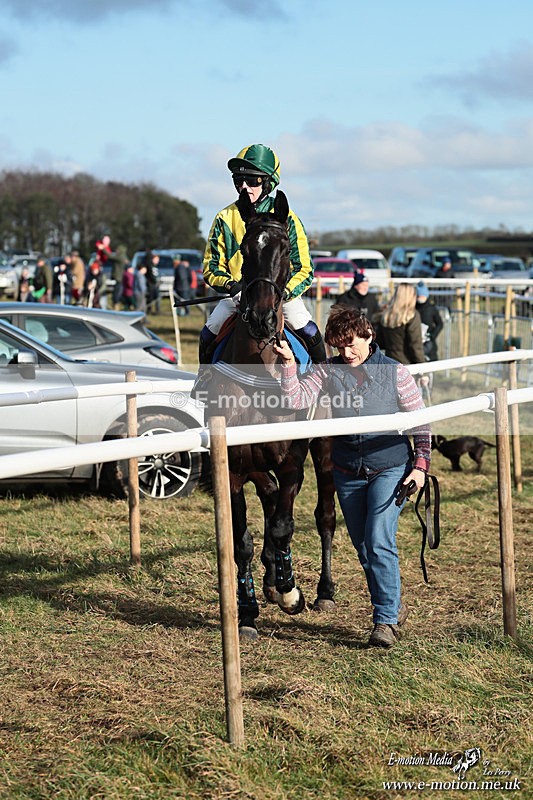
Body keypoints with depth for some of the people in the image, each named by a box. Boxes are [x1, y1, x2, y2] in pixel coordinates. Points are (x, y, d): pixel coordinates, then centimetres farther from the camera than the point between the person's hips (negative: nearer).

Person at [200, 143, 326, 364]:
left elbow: (304, 268, -6)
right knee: (208, 335, -14)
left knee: (309, 333, -22)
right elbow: (211, 266, 3)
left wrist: (285, 292, -26)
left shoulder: (285, 217, -5)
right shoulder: (225, 218, 0)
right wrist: (229, 284, -19)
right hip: (237, 292, 2)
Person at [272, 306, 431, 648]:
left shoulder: (395, 372, -6)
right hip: (348, 474, 4)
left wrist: (421, 464, -7)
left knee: (379, 542, -15)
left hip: (390, 469, -4)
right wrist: (289, 364, -23)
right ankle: (394, 607, 31)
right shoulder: (329, 372, -1)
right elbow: (296, 400, -11)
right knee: (364, 548, 12)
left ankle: (386, 620, -7)